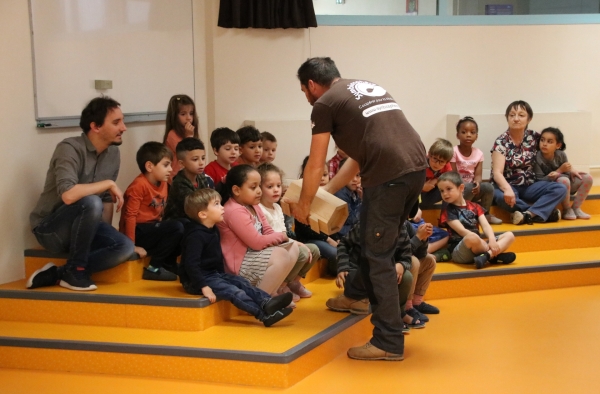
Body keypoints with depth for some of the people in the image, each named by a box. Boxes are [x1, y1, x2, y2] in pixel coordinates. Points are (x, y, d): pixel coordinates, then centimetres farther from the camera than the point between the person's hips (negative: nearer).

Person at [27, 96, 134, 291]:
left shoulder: (113, 153, 2)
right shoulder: (70, 148, -21)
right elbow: (68, 195, -36)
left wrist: (106, 236, 2)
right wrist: (109, 183, -24)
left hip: (79, 227, 7)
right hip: (50, 229, -7)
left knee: (125, 247, -19)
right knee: (91, 203, -35)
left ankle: (57, 274, -10)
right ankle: (75, 270, -16)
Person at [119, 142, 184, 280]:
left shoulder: (163, 183, 7)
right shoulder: (139, 185, -18)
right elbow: (130, 216, -19)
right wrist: (132, 245, -20)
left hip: (153, 229, 9)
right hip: (139, 232, -9)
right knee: (177, 227, -24)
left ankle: (168, 263, 7)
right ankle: (153, 268, -14)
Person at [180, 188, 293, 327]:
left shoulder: (214, 231, 10)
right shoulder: (196, 236, -23)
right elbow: (191, 264, -30)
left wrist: (222, 275, 17)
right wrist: (204, 287, -33)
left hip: (214, 274, 10)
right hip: (195, 280, -10)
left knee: (242, 283, -6)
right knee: (232, 291, -23)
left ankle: (267, 303, -24)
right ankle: (265, 315, -33)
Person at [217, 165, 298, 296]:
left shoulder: (253, 206, 11)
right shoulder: (235, 211, -21)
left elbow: (267, 232, 12)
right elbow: (257, 243, -23)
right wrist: (280, 236, -8)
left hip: (254, 255, 11)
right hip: (239, 264, -11)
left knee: (292, 248, 9)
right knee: (281, 256, -26)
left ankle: (272, 292, 4)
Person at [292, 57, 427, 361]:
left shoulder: (325, 104, 4)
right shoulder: (368, 88, 27)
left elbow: (315, 166, 6)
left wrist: (303, 205, 21)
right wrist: (326, 192, 34)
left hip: (388, 175, -8)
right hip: (417, 167, 8)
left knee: (377, 257, -1)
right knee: (379, 249, 21)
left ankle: (389, 342, 0)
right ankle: (381, 309, 31)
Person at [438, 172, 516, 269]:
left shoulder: (474, 206, 15)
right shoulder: (448, 211, 0)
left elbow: (486, 226, 4)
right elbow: (462, 231, -12)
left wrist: (492, 240, -20)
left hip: (478, 247, 7)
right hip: (458, 251, -7)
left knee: (509, 235, -5)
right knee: (472, 238, -40)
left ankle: (486, 256, -26)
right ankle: (494, 255, -20)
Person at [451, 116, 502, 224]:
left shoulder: (478, 153, 1)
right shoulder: (454, 152, -12)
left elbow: (478, 175, -4)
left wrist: (477, 183, -28)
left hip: (472, 188, 5)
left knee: (488, 187, -22)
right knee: (469, 188, -35)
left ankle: (485, 214, -3)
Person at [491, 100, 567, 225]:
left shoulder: (534, 137, 1)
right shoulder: (501, 142, -10)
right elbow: (497, 172, -20)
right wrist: (508, 189, -40)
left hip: (529, 186, 4)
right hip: (507, 185, -4)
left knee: (560, 189, -20)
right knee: (503, 197, -39)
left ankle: (528, 215, -31)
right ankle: (545, 211, -23)